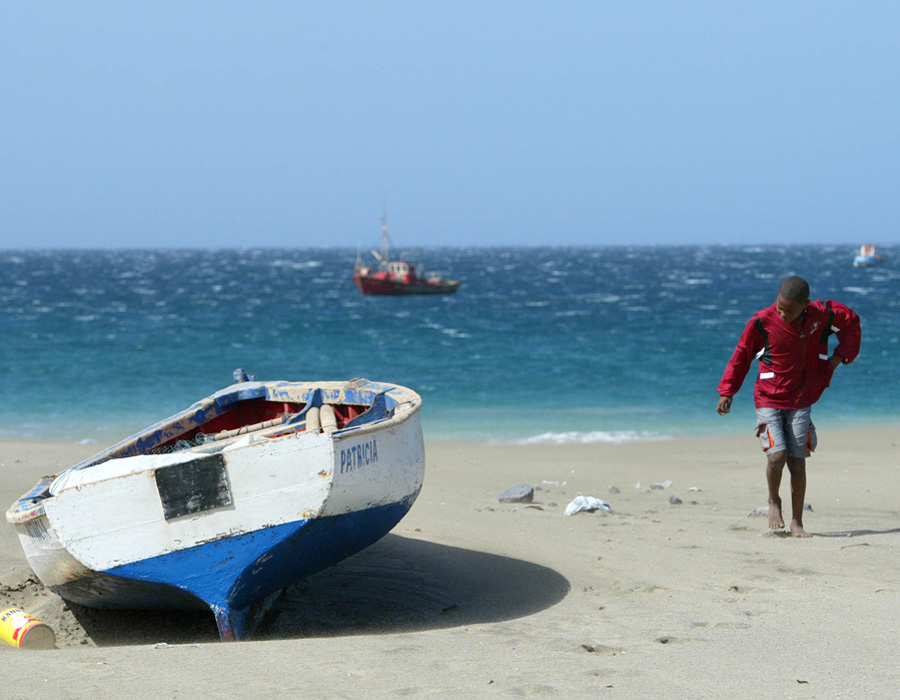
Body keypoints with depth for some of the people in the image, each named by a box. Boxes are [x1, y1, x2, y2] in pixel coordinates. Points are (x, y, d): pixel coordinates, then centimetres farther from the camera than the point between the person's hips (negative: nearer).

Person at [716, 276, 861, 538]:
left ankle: (797, 522, 9)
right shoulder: (763, 321, -11)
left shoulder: (822, 316, -6)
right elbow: (741, 355, 1)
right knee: (777, 456, -17)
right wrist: (727, 391, -1)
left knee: (798, 462, -3)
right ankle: (774, 502, 12)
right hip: (768, 399, -2)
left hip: (800, 401, 2)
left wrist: (840, 356, 4)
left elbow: (851, 322, 15)